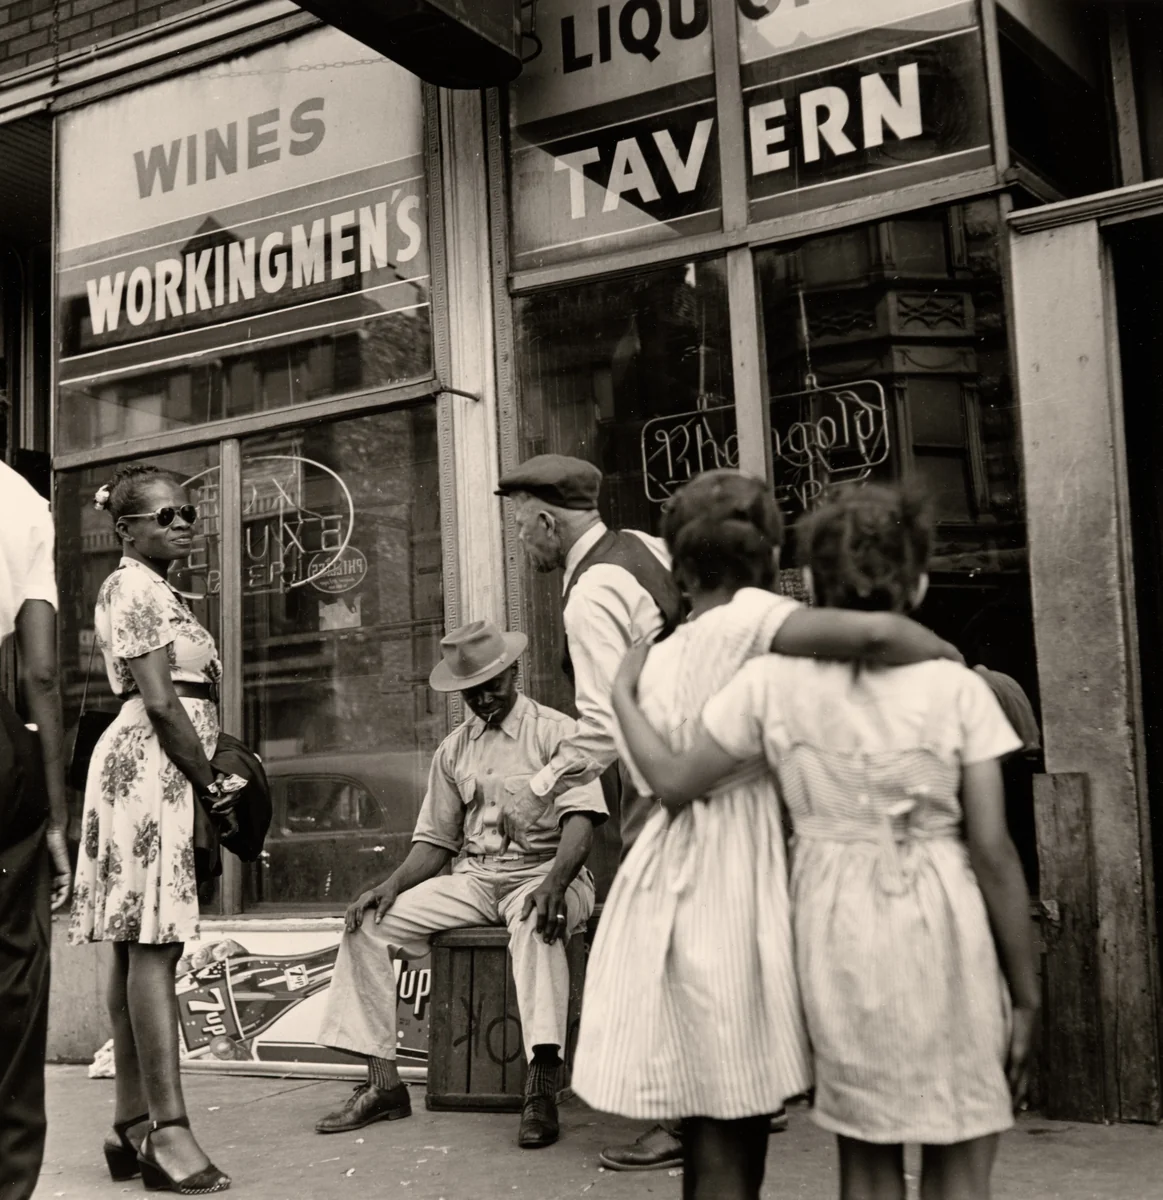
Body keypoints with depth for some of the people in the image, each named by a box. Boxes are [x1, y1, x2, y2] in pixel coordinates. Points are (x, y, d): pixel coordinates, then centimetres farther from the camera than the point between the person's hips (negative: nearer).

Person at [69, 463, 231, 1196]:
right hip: (151, 767, -10)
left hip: (163, 774, 10)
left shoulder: (158, 591, 23)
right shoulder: (134, 587, -7)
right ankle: (169, 1130, -15)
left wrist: (206, 781, 12)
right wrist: (211, 784, -9)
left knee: (139, 948, 8)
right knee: (155, 946, -13)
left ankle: (133, 1127, 12)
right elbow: (160, 702, -15)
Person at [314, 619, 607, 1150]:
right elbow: (435, 839, 16)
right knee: (367, 924, -11)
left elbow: (580, 817, -15)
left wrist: (555, 881, -34)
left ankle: (542, 1090, -44)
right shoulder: (453, 749, 15)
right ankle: (382, 1082, -8)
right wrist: (393, 885, -4)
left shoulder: (555, 732, -2)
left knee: (536, 922, -41)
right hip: (473, 878, 6)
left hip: (543, 872, -6)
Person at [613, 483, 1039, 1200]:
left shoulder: (773, 681, -2)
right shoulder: (956, 688, -5)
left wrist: (624, 695, 19)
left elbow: (676, 785, 4)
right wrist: (1026, 996, 2)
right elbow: (993, 852, -5)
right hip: (942, 929, -2)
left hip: (836, 931, 2)